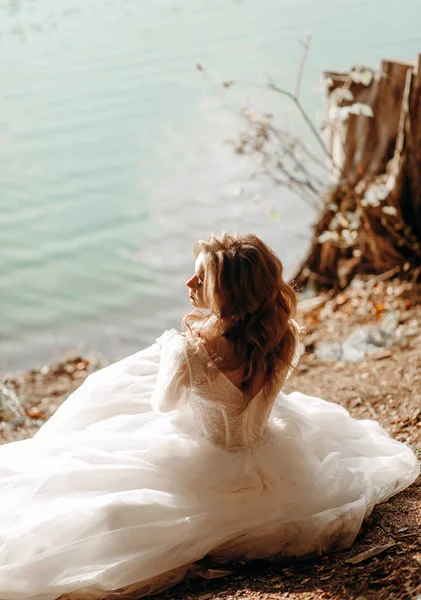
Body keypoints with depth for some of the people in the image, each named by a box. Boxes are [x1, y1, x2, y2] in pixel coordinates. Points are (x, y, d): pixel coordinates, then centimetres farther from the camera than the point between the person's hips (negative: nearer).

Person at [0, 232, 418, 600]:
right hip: (272, 467, 5)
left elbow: (163, 405, -11)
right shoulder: (283, 338, -22)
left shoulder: (191, 350, -37)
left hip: (208, 472, -4)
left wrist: (169, 346, 6)